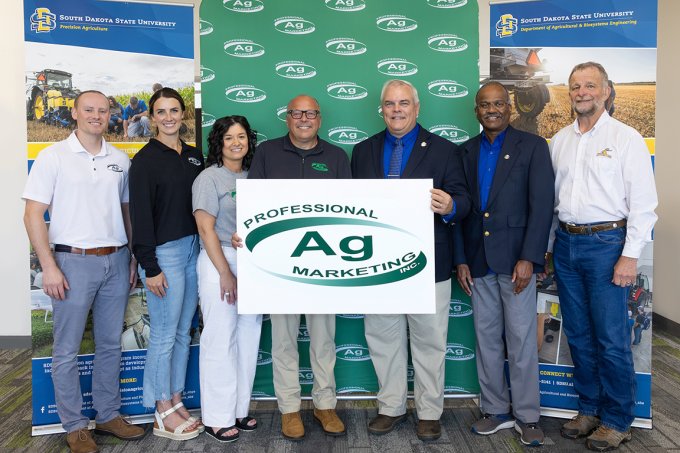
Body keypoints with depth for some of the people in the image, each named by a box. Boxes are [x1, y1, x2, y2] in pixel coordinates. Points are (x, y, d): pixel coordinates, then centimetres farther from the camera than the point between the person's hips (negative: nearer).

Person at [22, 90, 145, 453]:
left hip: (116, 261, 4)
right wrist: (49, 267, -12)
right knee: (67, 350, 5)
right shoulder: (53, 157, -3)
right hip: (74, 262, -4)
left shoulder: (119, 160, 9)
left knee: (110, 344, 13)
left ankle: (108, 415, 28)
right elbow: (33, 214, -6)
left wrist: (134, 258, 11)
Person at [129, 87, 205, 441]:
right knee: (164, 335, 1)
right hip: (164, 252, -6)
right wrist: (150, 267, -14)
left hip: (193, 249, 6)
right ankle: (163, 413, 16)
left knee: (183, 333, 13)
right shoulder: (146, 160, -7)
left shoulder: (195, 156, 11)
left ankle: (176, 400, 27)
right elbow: (140, 215, -11)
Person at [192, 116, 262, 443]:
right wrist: (226, 273, -15)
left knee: (247, 338, 10)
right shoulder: (209, 178, -5)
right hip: (219, 262, -6)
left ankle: (239, 409, 24)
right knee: (220, 340, 0)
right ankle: (217, 418, 13)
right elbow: (206, 229, -11)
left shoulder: (252, 177, 11)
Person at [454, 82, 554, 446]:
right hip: (478, 262, 4)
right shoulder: (466, 151, 11)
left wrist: (528, 258, -14)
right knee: (486, 338, 10)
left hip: (515, 259, -4)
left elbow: (542, 205, -7)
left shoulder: (533, 146, 0)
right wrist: (460, 260, 4)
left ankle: (527, 416, 17)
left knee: (521, 340, 2)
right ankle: (496, 410, 24)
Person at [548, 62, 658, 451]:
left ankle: (617, 420, 18)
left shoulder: (626, 138, -4)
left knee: (611, 339, 0)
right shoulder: (559, 141, 11)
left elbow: (643, 203, -8)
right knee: (579, 335, 12)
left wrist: (630, 256, -13)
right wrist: (548, 246, 9)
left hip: (606, 243, -5)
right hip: (566, 244, 5)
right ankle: (589, 408, 28)